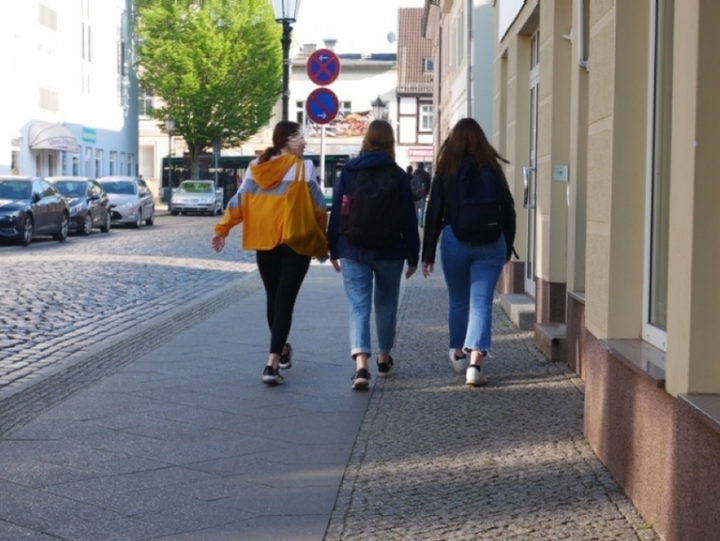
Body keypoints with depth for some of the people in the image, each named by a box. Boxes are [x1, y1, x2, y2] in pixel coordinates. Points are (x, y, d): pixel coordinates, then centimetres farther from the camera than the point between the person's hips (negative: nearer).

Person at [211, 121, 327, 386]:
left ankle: (281, 350, 38)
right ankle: (272, 364, -14)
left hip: (263, 242, 5)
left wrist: (222, 229, 7)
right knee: (285, 302, -5)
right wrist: (323, 237, 8)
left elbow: (239, 201, 3)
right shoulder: (303, 167, -7)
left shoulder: (255, 167, 5)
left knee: (273, 299, 19)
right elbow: (318, 206, -5)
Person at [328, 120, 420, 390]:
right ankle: (384, 359, 31)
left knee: (359, 306, -4)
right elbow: (408, 219, -2)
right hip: (389, 251, 0)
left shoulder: (348, 172, 1)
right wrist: (412, 256, 4)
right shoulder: (398, 175, -3)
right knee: (386, 305, 17)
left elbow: (336, 213, 2)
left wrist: (334, 250, 9)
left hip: (353, 251, 0)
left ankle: (361, 365, -21)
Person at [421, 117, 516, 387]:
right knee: (482, 301, -4)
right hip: (491, 243, 0)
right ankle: (475, 362, -17)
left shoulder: (445, 172, -1)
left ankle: (458, 353, 32)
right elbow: (508, 211, 5)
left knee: (458, 301, 16)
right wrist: (507, 248, 16)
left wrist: (428, 255, 4)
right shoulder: (493, 170, 2)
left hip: (454, 241, 0)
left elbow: (433, 214, -1)